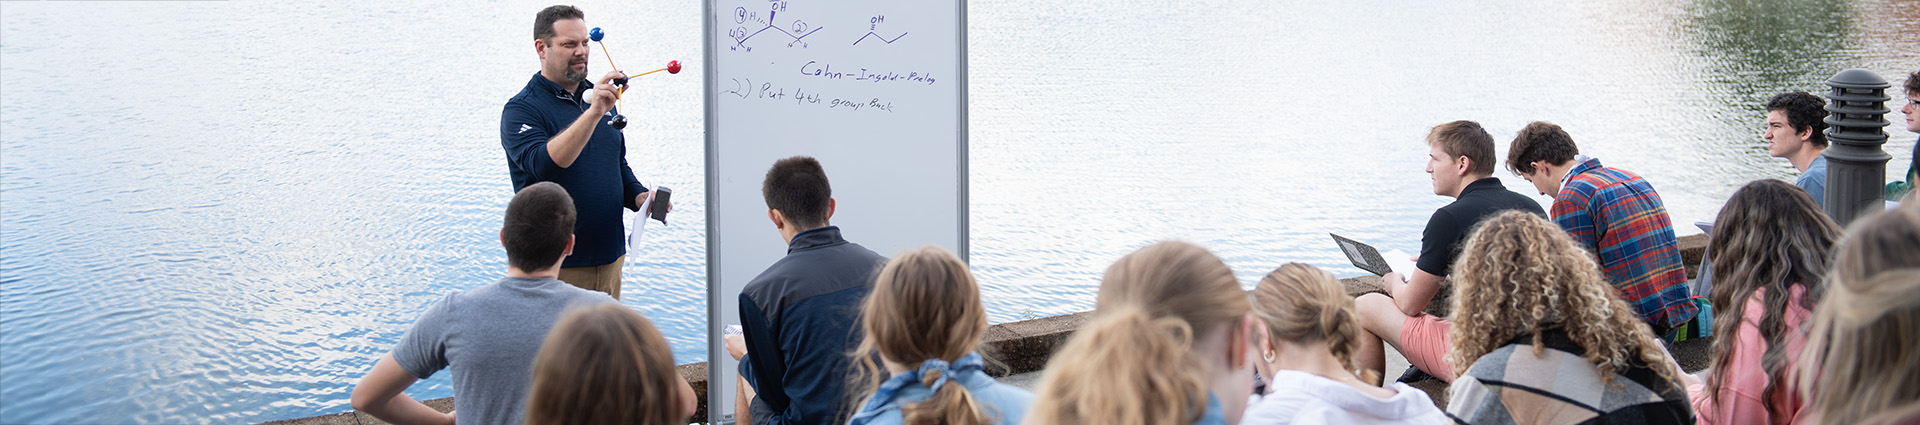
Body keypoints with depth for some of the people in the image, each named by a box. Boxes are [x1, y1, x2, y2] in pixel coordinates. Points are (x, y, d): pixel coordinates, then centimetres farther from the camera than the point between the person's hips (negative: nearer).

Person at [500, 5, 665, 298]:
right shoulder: (521, 109, -10)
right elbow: (544, 165, -28)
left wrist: (639, 197, 2)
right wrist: (593, 112, -37)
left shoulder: (600, 99, 13)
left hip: (610, 255, 6)